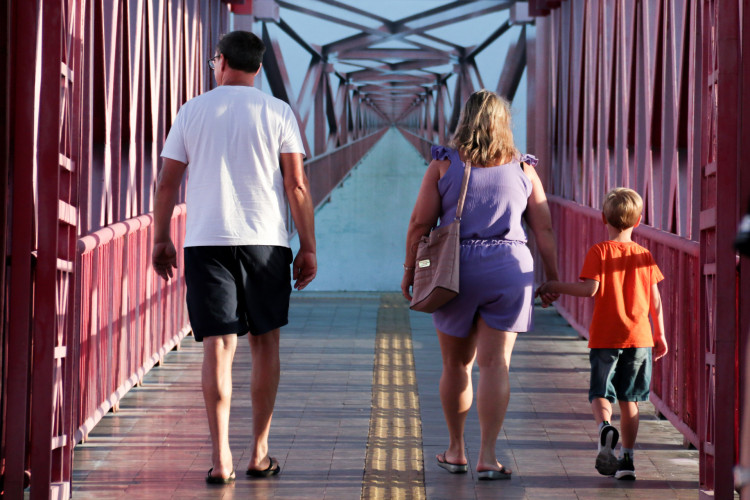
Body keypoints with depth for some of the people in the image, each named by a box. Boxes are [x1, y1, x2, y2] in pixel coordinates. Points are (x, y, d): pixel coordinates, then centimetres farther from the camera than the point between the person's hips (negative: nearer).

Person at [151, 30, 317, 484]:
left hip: (206, 240, 0)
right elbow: (297, 185, -3)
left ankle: (221, 458, -9)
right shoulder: (277, 113, 3)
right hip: (265, 241, 0)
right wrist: (308, 248, 1)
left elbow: (167, 183, 5)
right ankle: (260, 453, 14)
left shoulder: (193, 111, 6)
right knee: (265, 343, 11)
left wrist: (161, 240, 15)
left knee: (218, 345, -2)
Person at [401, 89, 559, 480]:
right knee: (495, 364, -1)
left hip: (456, 268, 0)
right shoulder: (522, 169, 6)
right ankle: (488, 457, -8)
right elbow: (544, 230, 6)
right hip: (510, 268, 0)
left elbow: (420, 223, -2)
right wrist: (552, 279, 14)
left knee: (457, 363, 14)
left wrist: (409, 269, 8)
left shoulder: (443, 165, 1)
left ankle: (456, 450, 24)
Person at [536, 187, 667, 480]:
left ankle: (605, 428, -28)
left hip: (605, 338, -3)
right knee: (629, 399, 8)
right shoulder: (644, 255, 7)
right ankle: (627, 459, 7)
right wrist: (660, 335, 17)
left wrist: (556, 287, -1)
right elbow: (655, 300, 8)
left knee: (600, 393, 3)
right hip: (639, 337, 3)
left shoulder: (600, 251, -4)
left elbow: (590, 289, -14)